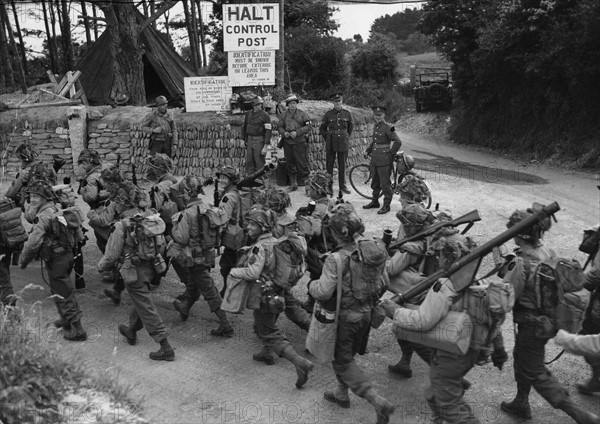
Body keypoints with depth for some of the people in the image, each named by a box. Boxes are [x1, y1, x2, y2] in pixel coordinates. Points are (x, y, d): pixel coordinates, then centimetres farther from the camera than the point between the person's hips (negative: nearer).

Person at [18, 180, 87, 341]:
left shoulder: (43, 216, -20)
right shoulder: (57, 210, 9)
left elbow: (33, 242, -24)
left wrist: (23, 260, -11)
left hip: (55, 260, -9)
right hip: (66, 254, 9)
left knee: (63, 294, -1)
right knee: (61, 290, 26)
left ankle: (77, 330, 5)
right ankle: (66, 319, 43)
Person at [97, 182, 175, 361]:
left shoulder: (122, 226, -21)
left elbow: (111, 255, -13)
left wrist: (101, 266, 6)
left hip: (134, 272, -7)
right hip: (150, 268, 7)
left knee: (147, 309, 2)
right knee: (140, 302, 27)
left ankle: (166, 348, 5)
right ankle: (131, 331, 51)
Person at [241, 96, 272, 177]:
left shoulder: (265, 115, -7)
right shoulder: (248, 114, 10)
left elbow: (268, 131, -11)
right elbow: (244, 127, 19)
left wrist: (265, 146, -16)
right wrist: (244, 139, 14)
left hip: (259, 141, -5)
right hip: (249, 140, 5)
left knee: (259, 164, -3)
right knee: (249, 163, 6)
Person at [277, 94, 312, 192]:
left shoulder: (303, 114, 0)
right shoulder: (283, 115, 9)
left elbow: (308, 126, -6)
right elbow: (279, 127, 10)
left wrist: (297, 132, -16)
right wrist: (284, 133, -11)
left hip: (300, 143, -3)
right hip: (287, 143, 3)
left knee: (302, 163, -3)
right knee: (289, 164, 8)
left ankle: (303, 182, 10)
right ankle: (293, 183, 17)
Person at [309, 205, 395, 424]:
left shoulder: (335, 259, -27)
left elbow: (323, 292, -27)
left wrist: (312, 285, -7)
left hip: (344, 317, -7)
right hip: (365, 313, 7)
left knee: (343, 362, 8)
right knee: (346, 355, 27)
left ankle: (379, 401, -1)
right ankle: (341, 394, 43)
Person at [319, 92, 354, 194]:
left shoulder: (347, 114, 3)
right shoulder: (328, 114, -1)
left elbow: (351, 127, 18)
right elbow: (322, 129, 10)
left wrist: (346, 138, 14)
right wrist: (328, 139, 5)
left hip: (343, 143, 1)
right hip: (331, 144, -1)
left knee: (342, 165, 6)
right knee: (329, 164, 2)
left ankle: (343, 185, 15)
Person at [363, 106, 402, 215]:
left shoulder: (388, 128, -13)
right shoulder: (375, 126, 11)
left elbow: (398, 142, -17)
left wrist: (391, 154, -11)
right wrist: (368, 151, 18)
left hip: (384, 160, -8)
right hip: (374, 159, 8)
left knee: (385, 183, -1)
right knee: (375, 182, 18)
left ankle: (386, 205, 8)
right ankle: (375, 202, 32)